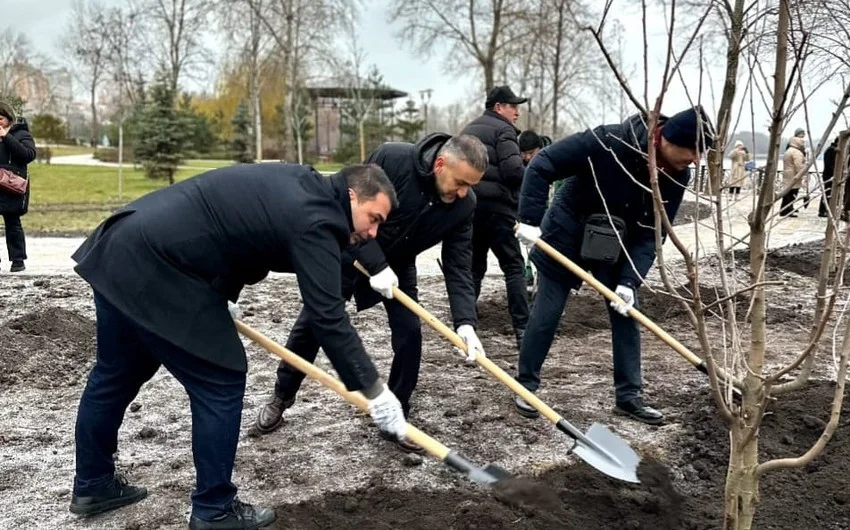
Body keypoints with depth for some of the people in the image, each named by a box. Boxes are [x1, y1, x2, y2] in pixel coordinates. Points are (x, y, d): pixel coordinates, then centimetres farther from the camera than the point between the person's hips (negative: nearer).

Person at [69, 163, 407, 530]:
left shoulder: (300, 185, 14)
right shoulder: (315, 220, -14)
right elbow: (329, 319, -17)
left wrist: (222, 297, 24)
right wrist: (373, 391, -11)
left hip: (119, 246, 11)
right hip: (154, 270, -10)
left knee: (117, 373, 23)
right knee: (221, 382, 1)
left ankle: (92, 485, 40)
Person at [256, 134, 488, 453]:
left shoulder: (463, 206, -22)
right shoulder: (391, 159, -34)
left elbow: (458, 266, -19)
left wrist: (465, 322, -32)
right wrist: (376, 265, -33)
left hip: (398, 266, 3)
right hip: (348, 252, -2)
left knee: (409, 334, -9)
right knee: (311, 324, 6)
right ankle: (282, 397, 27)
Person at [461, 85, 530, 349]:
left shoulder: (467, 130, 20)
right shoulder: (502, 130, -6)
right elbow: (514, 170, -17)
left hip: (467, 206, 7)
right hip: (496, 206, -7)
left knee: (473, 266, 13)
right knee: (514, 267, -4)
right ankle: (523, 329, -9)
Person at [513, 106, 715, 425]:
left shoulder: (676, 177, -15)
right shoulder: (607, 142, -31)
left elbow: (651, 234, -11)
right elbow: (541, 167, -26)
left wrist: (630, 281, -21)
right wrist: (530, 219, -29)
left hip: (617, 248, 5)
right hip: (566, 235, -5)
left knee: (626, 315, 4)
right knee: (546, 314, 2)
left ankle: (628, 396, 16)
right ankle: (526, 385, 19)